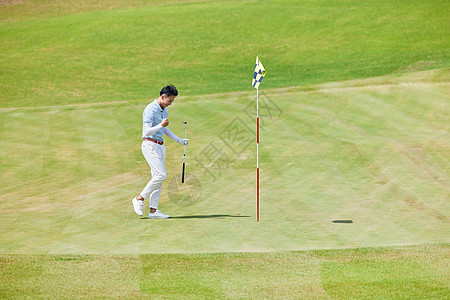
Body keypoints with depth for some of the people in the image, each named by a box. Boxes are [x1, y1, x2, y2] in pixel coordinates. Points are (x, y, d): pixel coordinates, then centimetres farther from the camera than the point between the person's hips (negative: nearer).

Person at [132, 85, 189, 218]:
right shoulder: (150, 109, -16)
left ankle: (153, 210, 4)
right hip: (150, 145, -9)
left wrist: (178, 140, 23)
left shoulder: (164, 110, 13)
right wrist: (161, 125, -35)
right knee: (161, 175, -16)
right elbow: (147, 132, -21)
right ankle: (139, 199, -4)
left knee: (158, 177, 4)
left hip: (160, 146, 9)